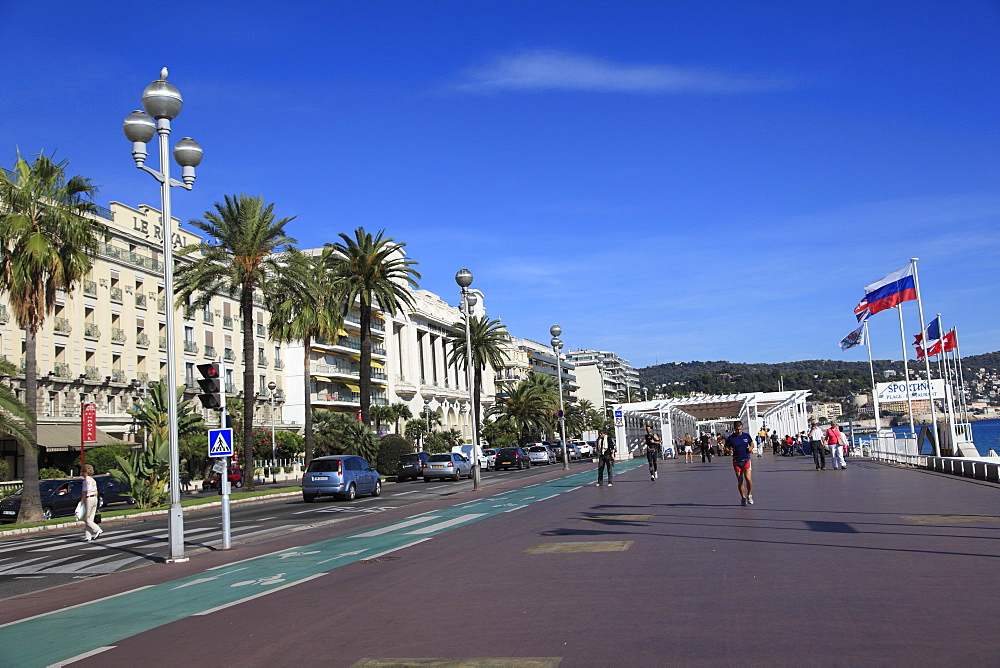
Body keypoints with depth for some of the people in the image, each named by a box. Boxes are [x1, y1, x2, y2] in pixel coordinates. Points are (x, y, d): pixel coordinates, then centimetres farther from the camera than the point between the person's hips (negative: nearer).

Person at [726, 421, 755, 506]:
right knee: (740, 480, 3)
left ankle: (749, 495, 11)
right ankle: (743, 498, 19)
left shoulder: (747, 436, 2)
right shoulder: (731, 438, -3)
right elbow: (726, 447, 4)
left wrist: (751, 447, -4)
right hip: (737, 461, 0)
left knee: (748, 478, -13)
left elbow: (752, 443, 18)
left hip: (746, 460, 0)